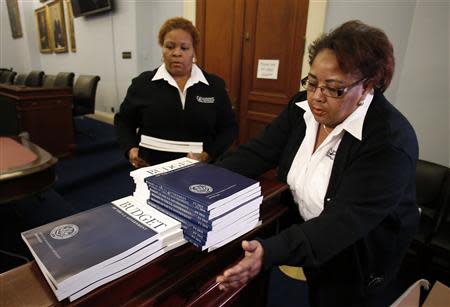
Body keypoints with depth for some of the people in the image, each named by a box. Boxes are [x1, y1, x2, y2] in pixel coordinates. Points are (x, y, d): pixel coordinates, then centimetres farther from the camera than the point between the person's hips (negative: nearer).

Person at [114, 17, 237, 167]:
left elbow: (229, 127, 6)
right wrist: (130, 149, -5)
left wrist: (208, 155, -10)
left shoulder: (215, 85, 4)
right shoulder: (143, 83, 3)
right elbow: (123, 121, 13)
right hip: (151, 170, 0)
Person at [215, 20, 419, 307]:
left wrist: (270, 252, -49)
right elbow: (259, 152, -13)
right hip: (304, 231, 5)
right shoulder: (303, 106, -11)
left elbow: (346, 220, -37)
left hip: (358, 258, -4)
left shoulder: (389, 139, -30)